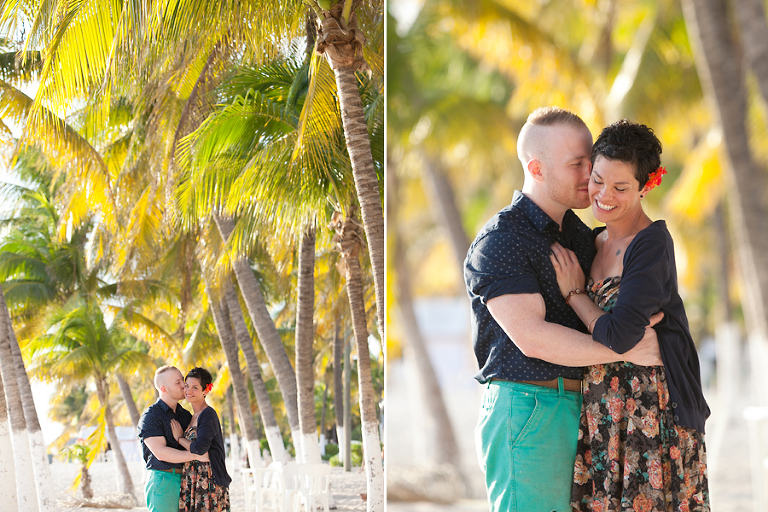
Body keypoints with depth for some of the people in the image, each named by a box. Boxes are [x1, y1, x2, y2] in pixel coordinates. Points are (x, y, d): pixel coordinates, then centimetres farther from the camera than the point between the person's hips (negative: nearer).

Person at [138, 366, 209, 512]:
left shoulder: (185, 415, 16)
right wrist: (196, 455, -18)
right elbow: (161, 453, -17)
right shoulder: (150, 417, -6)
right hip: (163, 480, -6)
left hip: (185, 481, 6)